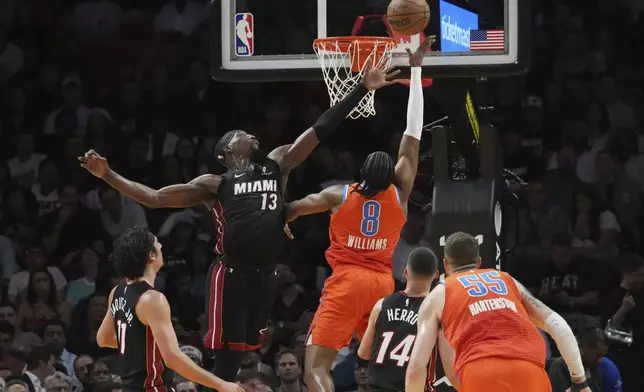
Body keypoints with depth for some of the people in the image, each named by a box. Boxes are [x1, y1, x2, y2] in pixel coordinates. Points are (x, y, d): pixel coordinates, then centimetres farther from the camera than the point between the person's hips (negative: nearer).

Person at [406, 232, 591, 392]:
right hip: (529, 370, 3)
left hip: (480, 373, -3)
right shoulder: (508, 281, 31)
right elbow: (559, 328, 22)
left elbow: (416, 367, 15)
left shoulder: (438, 295, 23)